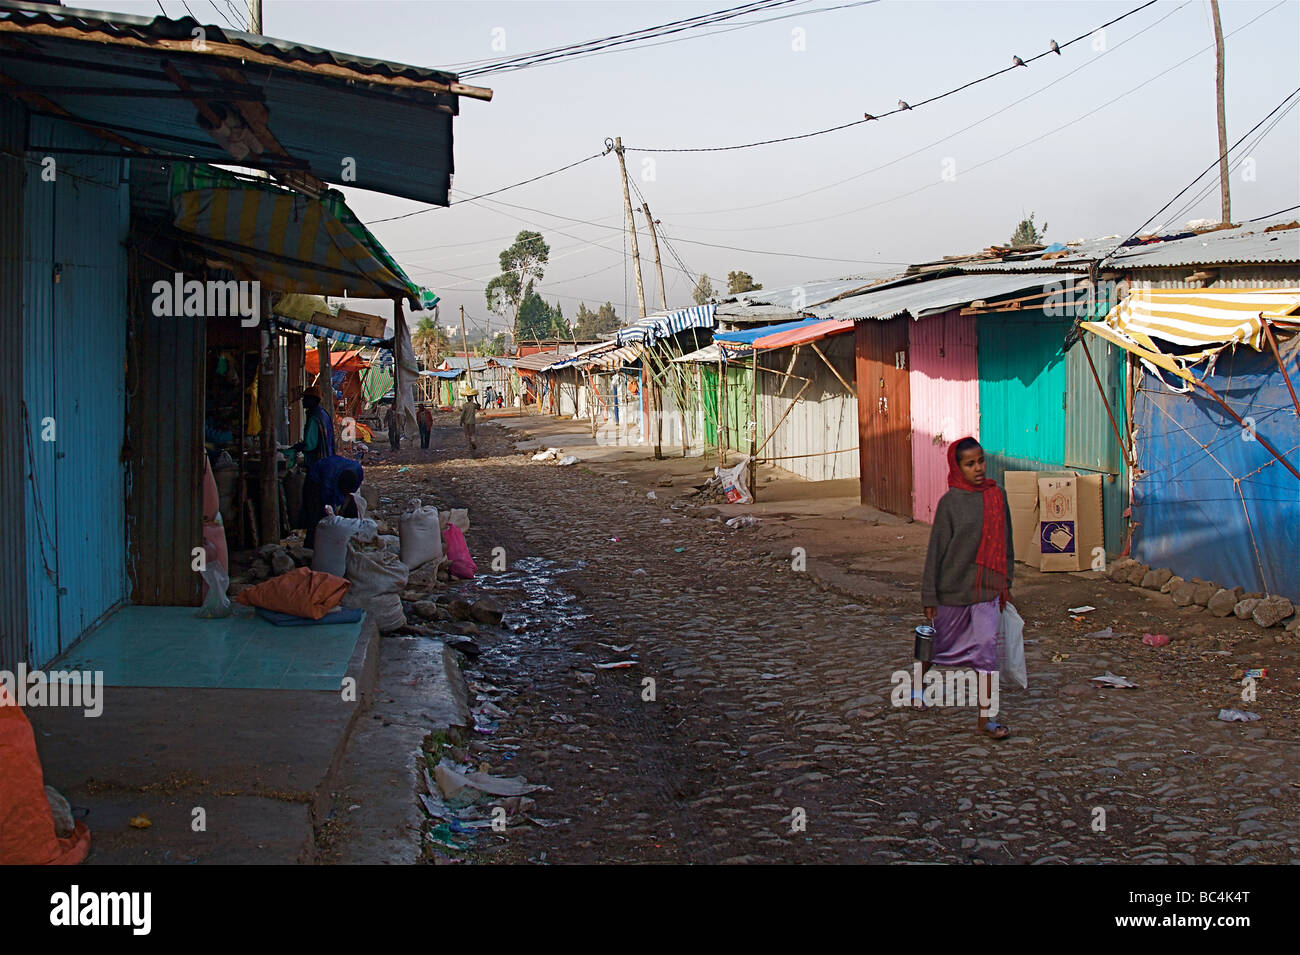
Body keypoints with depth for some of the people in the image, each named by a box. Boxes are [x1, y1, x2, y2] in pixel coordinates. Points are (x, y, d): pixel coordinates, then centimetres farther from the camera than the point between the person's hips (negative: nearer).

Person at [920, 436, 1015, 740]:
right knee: (942, 641, 14)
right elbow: (936, 549, -7)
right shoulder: (950, 502, -9)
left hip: (987, 588, 2)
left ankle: (984, 718, 0)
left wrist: (1006, 582, 13)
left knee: (987, 646, -5)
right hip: (953, 586, -2)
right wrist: (929, 596, -7)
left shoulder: (997, 496, 2)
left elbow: (1005, 541, 12)